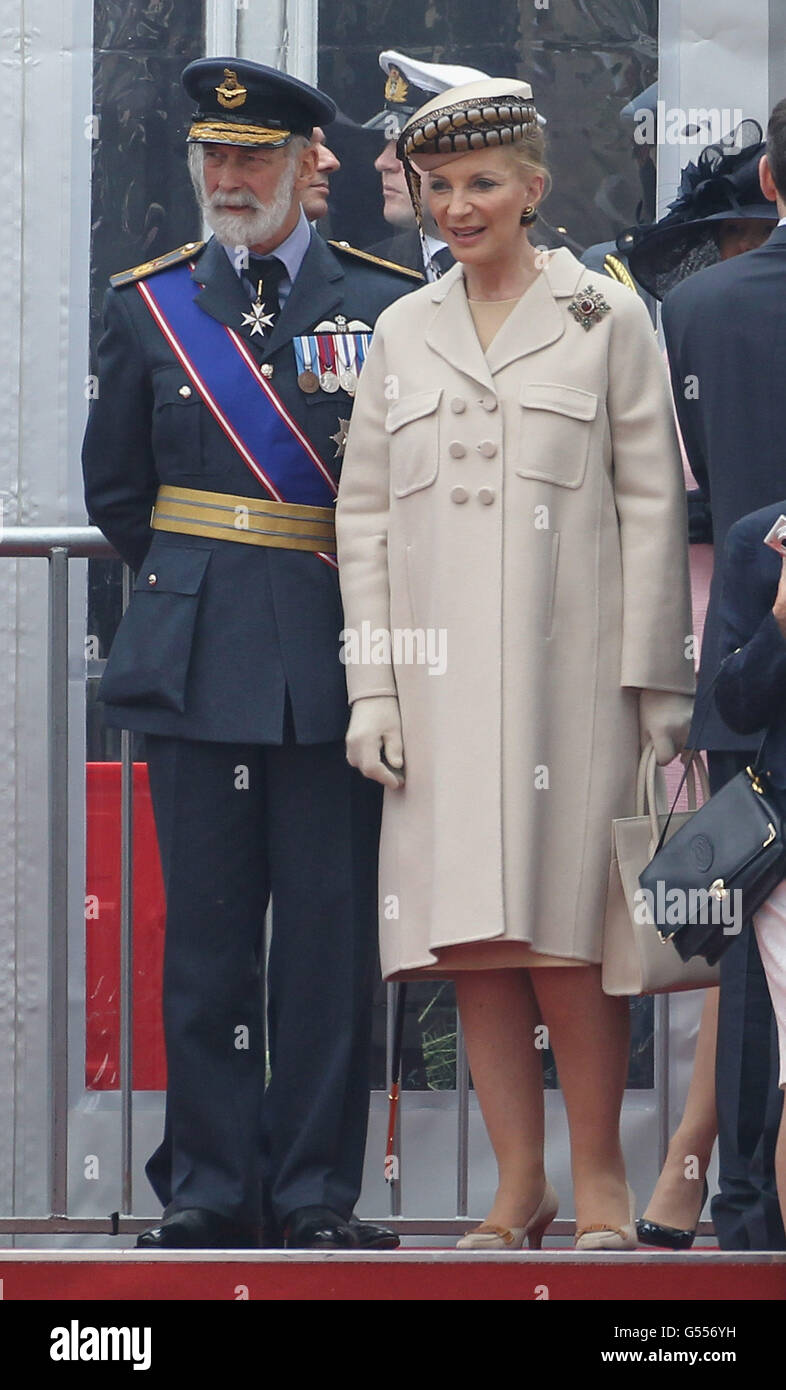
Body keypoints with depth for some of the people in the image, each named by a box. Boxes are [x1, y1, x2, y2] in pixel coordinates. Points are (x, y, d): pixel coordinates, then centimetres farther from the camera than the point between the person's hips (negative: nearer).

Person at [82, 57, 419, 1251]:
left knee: (329, 929, -1)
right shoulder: (148, 307, 10)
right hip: (198, 660, 1)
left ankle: (316, 1190, 5)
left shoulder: (386, 305, 5)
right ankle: (209, 1189, 6)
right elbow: (115, 491, 17)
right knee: (206, 929, 2)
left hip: (338, 657, -1)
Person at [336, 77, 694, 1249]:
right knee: (472, 942, 1)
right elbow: (362, 518, 13)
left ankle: (600, 1176, 1)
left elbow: (652, 505, 1)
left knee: (560, 932, -9)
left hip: (569, 671, -4)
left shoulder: (606, 320, 4)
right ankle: (519, 1187, 6)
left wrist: (658, 682, -5)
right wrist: (371, 688, 4)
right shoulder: (403, 334, 14)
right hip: (440, 679, 4)